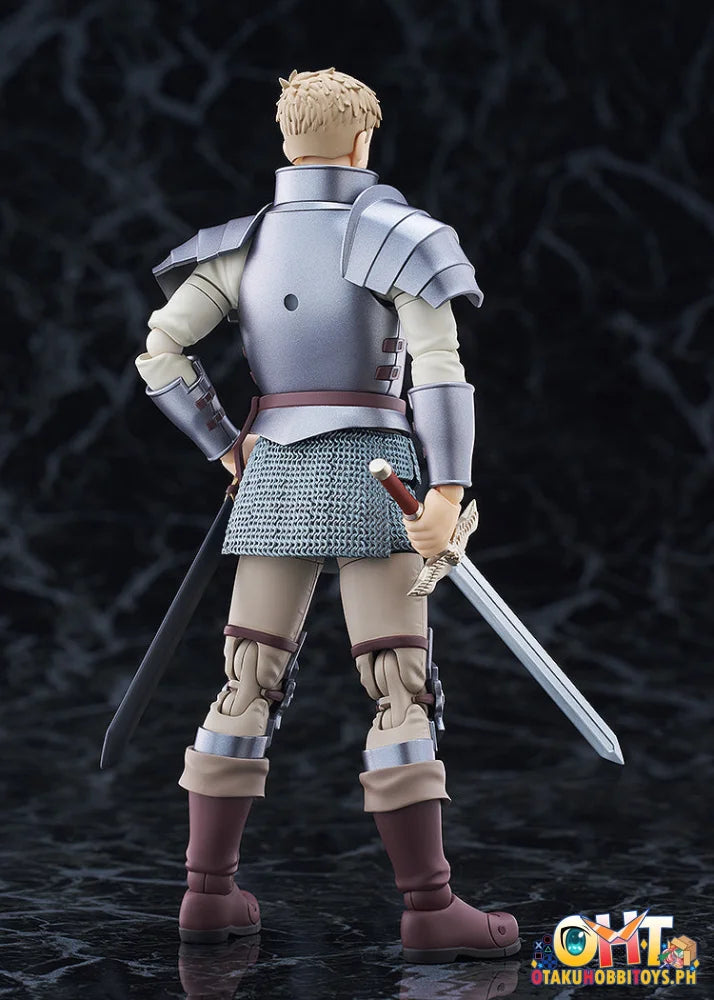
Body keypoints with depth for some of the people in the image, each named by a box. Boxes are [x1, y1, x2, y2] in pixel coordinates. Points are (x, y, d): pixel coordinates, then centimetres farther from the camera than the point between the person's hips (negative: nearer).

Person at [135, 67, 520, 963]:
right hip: (371, 472, -4)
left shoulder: (244, 241, 9)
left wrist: (226, 447, 12)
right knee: (401, 689, -4)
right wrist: (449, 492, -18)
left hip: (275, 476, 5)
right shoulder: (395, 235, -3)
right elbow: (440, 367, -15)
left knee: (249, 684, 9)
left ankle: (209, 891, 11)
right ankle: (429, 906, -5)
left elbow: (160, 352, 3)